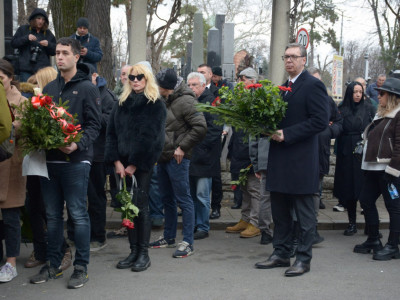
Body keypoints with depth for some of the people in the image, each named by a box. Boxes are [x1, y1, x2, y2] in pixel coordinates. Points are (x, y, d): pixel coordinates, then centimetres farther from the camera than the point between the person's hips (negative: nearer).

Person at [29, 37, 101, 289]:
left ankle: (81, 267, 9)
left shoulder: (87, 88, -1)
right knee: (53, 215, 12)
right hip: (50, 160, 6)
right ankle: (53, 265, 23)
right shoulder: (49, 88, 15)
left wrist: (78, 145, -22)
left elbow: (94, 125, -7)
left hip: (76, 161, -6)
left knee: (78, 214, -1)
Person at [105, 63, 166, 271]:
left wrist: (134, 165, -11)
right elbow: (111, 133, 7)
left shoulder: (155, 105, -2)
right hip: (123, 164, 5)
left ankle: (143, 253, 4)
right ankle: (133, 251, 12)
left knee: (140, 206, -5)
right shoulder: (121, 104, 14)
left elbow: (150, 137, -9)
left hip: (143, 163, -5)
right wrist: (117, 162, -4)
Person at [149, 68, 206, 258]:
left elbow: (200, 127, -21)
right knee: (167, 198, 16)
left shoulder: (185, 100, -14)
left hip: (177, 158, -10)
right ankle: (168, 238, 28)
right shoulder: (166, 100, 15)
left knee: (183, 199, -5)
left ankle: (187, 242, 1)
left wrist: (182, 147, -18)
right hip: (163, 156, 10)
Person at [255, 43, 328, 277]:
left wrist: (286, 134, -19)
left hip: (301, 161, -8)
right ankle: (281, 254, 24)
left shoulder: (313, 85, -9)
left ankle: (304, 259, 10)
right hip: (280, 161, 8)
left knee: (304, 213, 2)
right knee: (280, 211, 13)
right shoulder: (284, 87, 17)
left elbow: (321, 121, -17)